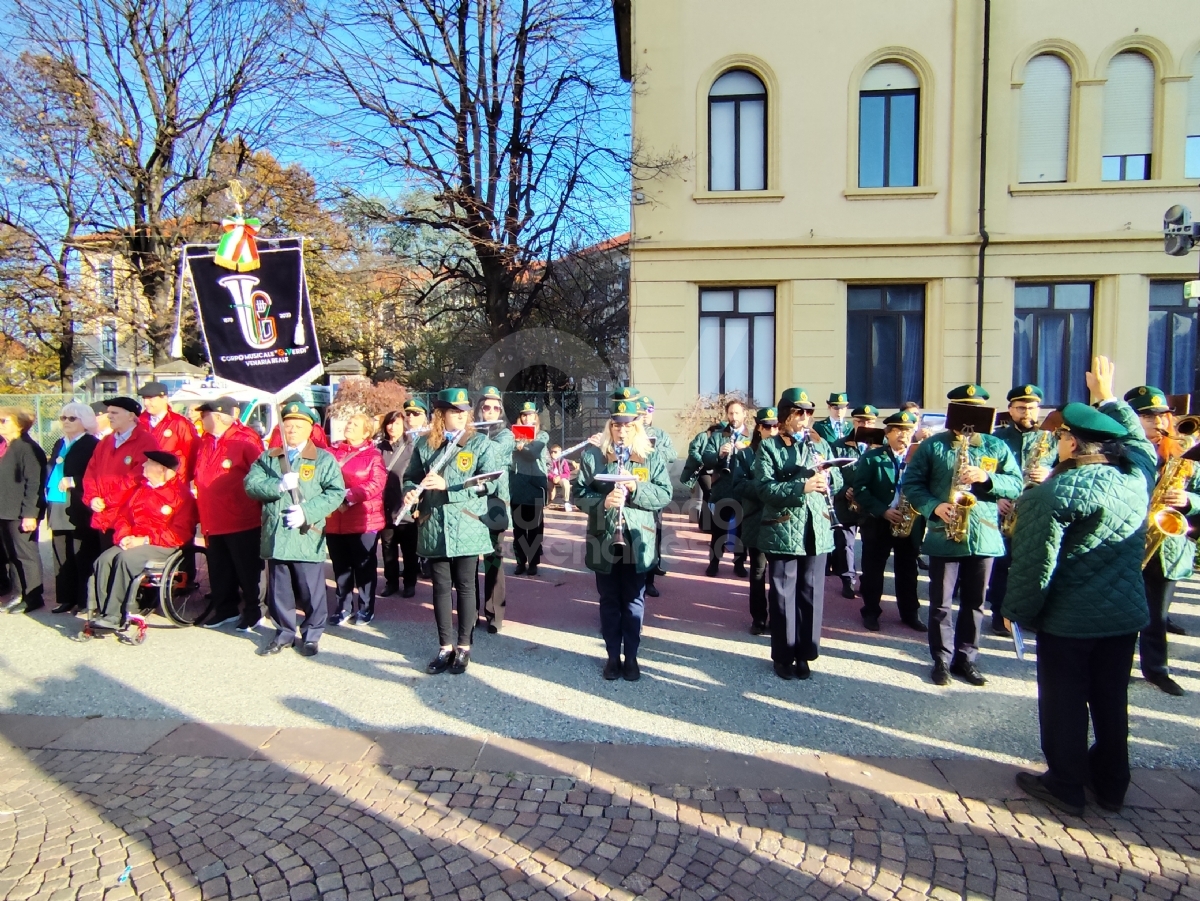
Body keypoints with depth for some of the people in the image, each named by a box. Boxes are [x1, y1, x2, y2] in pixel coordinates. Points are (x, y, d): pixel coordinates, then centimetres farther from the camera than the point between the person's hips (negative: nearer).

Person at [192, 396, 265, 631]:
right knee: (219, 570, 17)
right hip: (213, 522, 8)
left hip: (243, 523, -8)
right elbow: (198, 475, 26)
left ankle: (252, 611, 18)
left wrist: (259, 509, -10)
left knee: (247, 570, 5)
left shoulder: (246, 440, -14)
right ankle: (225, 609, 30)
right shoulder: (204, 442, 10)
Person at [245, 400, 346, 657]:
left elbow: (336, 492, -8)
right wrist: (279, 485, -19)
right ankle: (284, 633, 29)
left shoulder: (324, 459, 0)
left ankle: (312, 634, 20)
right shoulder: (267, 458, 11)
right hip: (275, 536, 3)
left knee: (311, 590, 4)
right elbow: (251, 485, -2)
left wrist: (307, 511, -18)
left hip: (307, 537, -3)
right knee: (279, 590, 14)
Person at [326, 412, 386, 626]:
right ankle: (342, 608, 24)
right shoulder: (332, 452, 9)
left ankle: (365, 609, 18)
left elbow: (376, 484, -13)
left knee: (364, 566, 6)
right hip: (335, 519, 4)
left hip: (364, 519, -3)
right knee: (341, 566, 12)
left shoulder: (373, 455, -1)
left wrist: (349, 496, -20)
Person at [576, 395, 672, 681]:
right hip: (604, 541, 0)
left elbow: (665, 495, -4)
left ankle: (631, 656, 24)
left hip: (637, 542, 0)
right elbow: (580, 493, -3)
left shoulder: (651, 458, 0)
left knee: (633, 601, 10)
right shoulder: (592, 456, -1)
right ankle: (612, 656, 24)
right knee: (609, 601, 11)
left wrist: (637, 489, -20)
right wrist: (603, 502, -21)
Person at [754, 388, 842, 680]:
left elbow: (838, 482, 10)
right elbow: (765, 489, -14)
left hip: (817, 530, 4)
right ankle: (783, 656, 17)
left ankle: (804, 654, 22)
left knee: (811, 594, 9)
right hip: (783, 531, -4)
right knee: (783, 595, 4)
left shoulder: (820, 444, 11)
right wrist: (801, 486, -26)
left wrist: (827, 477, -12)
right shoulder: (769, 447, -3)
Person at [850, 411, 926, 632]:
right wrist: (883, 511, -18)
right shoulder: (871, 457, -3)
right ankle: (871, 612, 18)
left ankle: (910, 613, 24)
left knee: (908, 570, 11)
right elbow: (860, 490, -10)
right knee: (873, 570, 6)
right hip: (877, 523, -2)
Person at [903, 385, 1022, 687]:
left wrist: (987, 478, -15)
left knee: (974, 603, 12)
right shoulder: (931, 445, 1)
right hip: (943, 535, -2)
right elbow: (911, 483, -1)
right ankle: (942, 659, 18)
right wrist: (933, 506, -16)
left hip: (984, 537, 2)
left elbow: (1016, 484, 3)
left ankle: (966, 658, 26)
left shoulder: (997, 447, 7)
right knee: (940, 603, 5)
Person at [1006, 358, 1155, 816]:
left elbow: (1034, 563, -20)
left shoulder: (1056, 493, -19)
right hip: (1126, 614, 7)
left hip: (1069, 619, -6)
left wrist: (1018, 611, -8)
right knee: (1111, 700, 18)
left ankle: (1065, 786, 19)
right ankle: (1111, 784, 32)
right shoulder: (1136, 476, -1)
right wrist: (1107, 398, 30)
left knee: (1064, 702, 7)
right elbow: (1137, 439, 23)